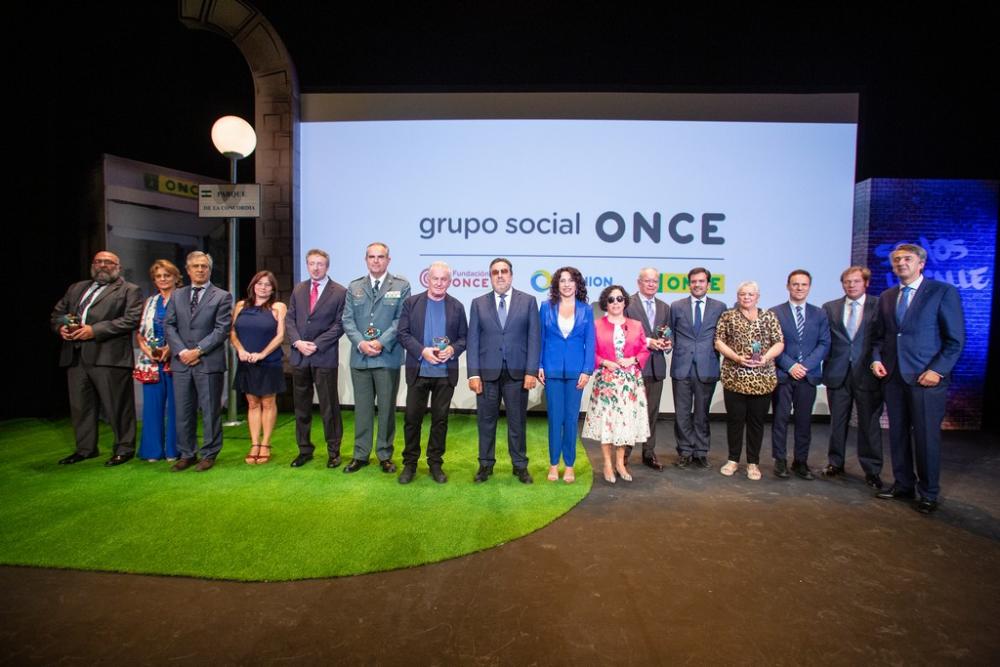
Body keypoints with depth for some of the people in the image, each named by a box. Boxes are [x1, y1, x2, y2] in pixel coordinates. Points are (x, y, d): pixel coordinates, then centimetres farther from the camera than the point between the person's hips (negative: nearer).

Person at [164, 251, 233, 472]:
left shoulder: (222, 296, 1)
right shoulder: (177, 295, 15)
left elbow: (222, 329, -7)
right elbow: (169, 325, 8)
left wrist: (198, 350, -13)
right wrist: (181, 351, -7)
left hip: (209, 362, -4)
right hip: (181, 361, 4)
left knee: (210, 411, 3)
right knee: (183, 412, 9)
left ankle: (209, 454, 14)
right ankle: (187, 454, 21)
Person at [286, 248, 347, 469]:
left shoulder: (339, 292, -3)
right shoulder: (298, 289, 12)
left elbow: (339, 324, -7)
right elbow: (289, 319, 9)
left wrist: (316, 345, -13)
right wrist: (297, 342, -7)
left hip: (325, 357, -5)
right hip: (299, 356, 5)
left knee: (329, 407, 3)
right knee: (301, 407, 12)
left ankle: (333, 451, 15)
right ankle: (304, 450, 24)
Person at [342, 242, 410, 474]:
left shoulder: (401, 286, 2)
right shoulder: (354, 287, 11)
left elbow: (401, 320, -5)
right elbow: (347, 319, 5)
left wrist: (381, 343, -15)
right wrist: (361, 343, -11)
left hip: (387, 357, -2)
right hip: (359, 357, 3)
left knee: (387, 408, 6)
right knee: (362, 408, 10)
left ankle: (385, 455, 19)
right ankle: (360, 455, 20)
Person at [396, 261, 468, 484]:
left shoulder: (457, 307, 7)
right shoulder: (411, 303, 4)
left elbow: (464, 337, 7)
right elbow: (403, 333, -1)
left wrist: (453, 349, -14)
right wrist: (423, 351, -15)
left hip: (446, 372, 1)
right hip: (418, 371, -1)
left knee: (440, 419, 8)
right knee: (412, 418, 3)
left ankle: (435, 463, 21)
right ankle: (410, 463, 18)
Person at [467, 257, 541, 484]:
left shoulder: (528, 301, 5)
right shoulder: (478, 303, 7)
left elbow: (534, 338, 0)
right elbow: (473, 340, 3)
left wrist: (532, 371, -8)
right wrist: (473, 373, -5)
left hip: (517, 372, -1)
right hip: (487, 372, 1)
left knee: (517, 421, 8)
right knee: (486, 420, 9)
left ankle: (520, 466, 22)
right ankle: (486, 464, 24)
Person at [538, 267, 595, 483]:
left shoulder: (586, 309, 4)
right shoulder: (547, 307, 3)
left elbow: (590, 342, 2)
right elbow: (540, 338, 5)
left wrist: (587, 370, -6)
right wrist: (539, 366, -2)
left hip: (576, 370, 0)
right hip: (552, 369, 0)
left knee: (571, 418, 6)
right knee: (555, 417, 5)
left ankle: (569, 465, 17)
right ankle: (554, 464, 18)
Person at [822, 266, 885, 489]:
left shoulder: (879, 306, 1)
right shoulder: (830, 308, 8)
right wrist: (826, 364, -1)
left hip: (867, 373, -2)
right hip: (838, 372, 2)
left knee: (869, 423, 3)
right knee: (837, 421, 10)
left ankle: (872, 470, 14)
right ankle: (835, 463, 23)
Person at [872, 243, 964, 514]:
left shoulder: (943, 291, -2)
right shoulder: (886, 297, 13)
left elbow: (955, 339, -5)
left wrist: (938, 370, -14)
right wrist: (876, 359, 2)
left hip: (925, 378, -5)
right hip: (893, 377, 5)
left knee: (926, 437, 1)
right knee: (898, 434, 11)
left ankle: (929, 494, 16)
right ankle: (903, 485, 24)